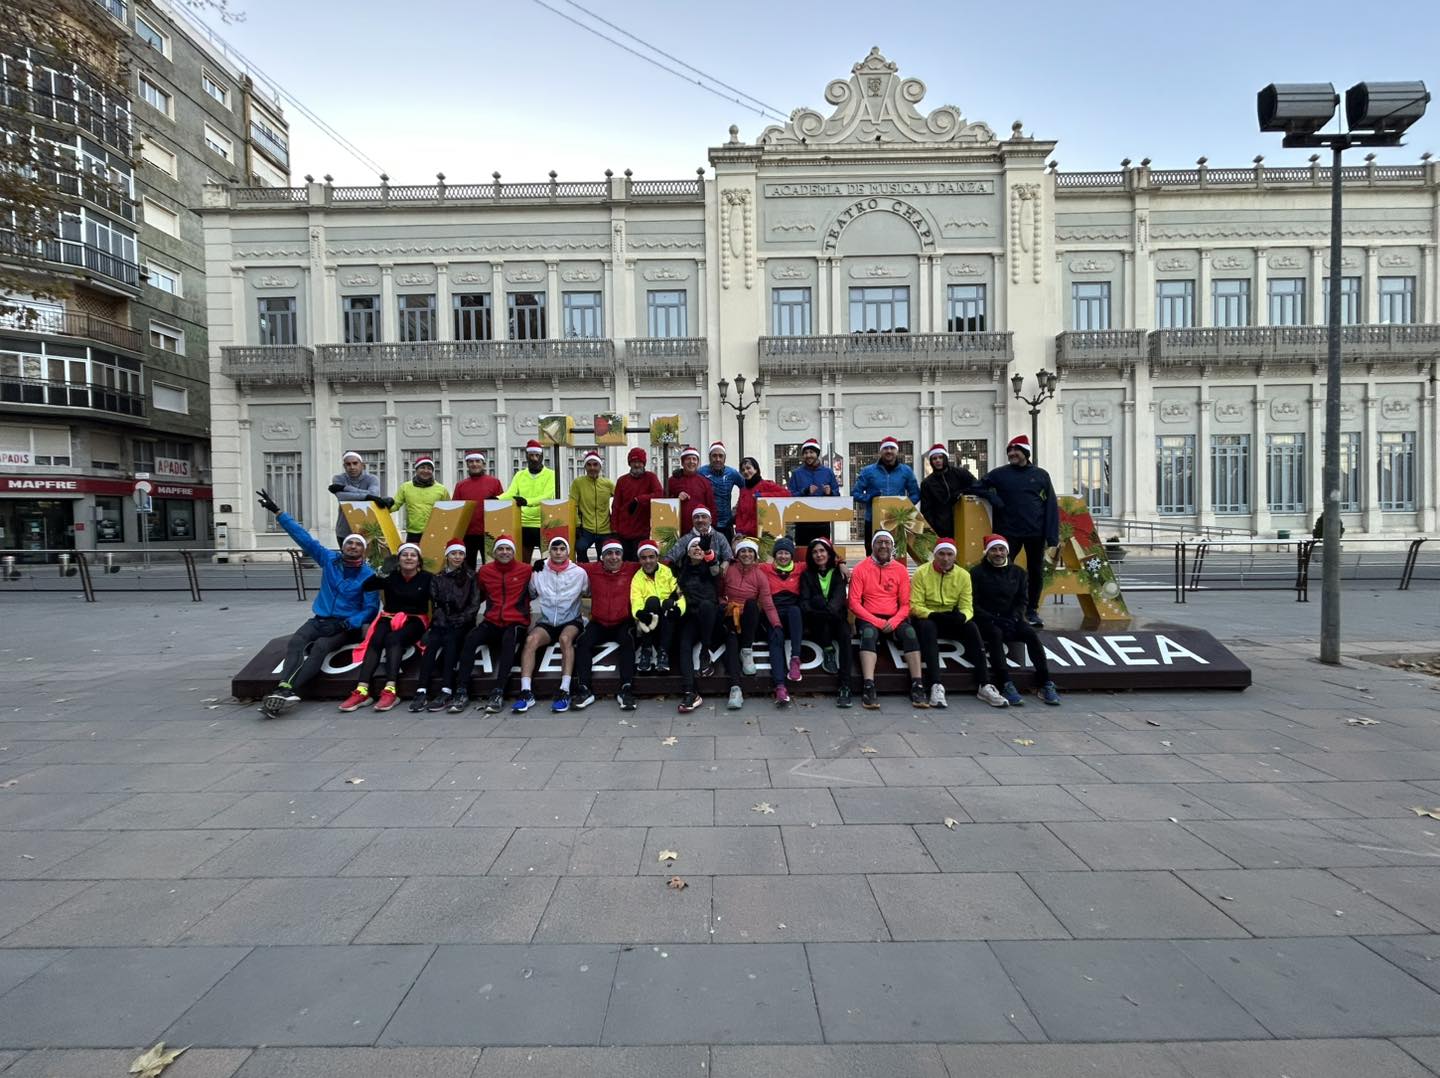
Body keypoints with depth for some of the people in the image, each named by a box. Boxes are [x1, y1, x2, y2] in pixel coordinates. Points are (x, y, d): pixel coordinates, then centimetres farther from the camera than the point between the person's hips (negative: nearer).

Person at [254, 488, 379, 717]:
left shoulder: (368, 575, -3)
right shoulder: (329, 559, 8)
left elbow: (371, 608, -6)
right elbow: (303, 537, 7)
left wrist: (350, 623, -23)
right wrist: (277, 512, 5)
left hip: (346, 626, -3)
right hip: (319, 620, 3)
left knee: (320, 647, -31)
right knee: (296, 642, -26)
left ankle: (287, 691, -42)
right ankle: (285, 689, -46)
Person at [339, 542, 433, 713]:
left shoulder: (426, 578, 1)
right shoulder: (391, 576, 6)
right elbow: (366, 587, -7)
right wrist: (379, 575, -27)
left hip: (414, 621, -2)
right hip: (389, 618, 2)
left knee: (393, 639, -32)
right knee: (375, 641, -28)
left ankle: (390, 691, -42)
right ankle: (361, 691, -37)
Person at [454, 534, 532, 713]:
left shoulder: (525, 570, 2)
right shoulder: (485, 571, 10)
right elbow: (478, 596, 22)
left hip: (516, 622, -3)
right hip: (492, 622, 3)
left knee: (508, 640, -35)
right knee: (471, 638, -26)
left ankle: (498, 693, -37)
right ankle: (461, 691, -22)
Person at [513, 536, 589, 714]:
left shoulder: (579, 572, 0)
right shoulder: (539, 572, 4)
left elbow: (589, 593, 9)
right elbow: (530, 594, 13)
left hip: (571, 621, -2)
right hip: (546, 622, 2)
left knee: (565, 638, -35)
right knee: (531, 639, -29)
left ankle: (564, 691, -37)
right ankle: (526, 692, -30)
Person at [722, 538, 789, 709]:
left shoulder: (760, 575, 1)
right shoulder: (728, 571, 2)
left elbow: (768, 603, -7)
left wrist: (777, 625, -19)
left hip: (750, 620, 1)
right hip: (731, 617, 0)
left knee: (751, 603, -32)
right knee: (731, 640, -31)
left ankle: (747, 651, -22)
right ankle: (735, 687, -43)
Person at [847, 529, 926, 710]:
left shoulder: (900, 570, 6)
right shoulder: (861, 569, -1)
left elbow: (905, 604, 6)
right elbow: (854, 603, -6)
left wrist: (894, 621, -14)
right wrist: (877, 622, -16)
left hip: (894, 618, 2)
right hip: (868, 618, -2)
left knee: (910, 632, -28)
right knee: (868, 634, -34)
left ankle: (917, 686, -26)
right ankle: (869, 687, -40)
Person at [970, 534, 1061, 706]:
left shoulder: (1018, 572, 13)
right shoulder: (977, 573, 2)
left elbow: (1022, 600, 10)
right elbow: (973, 603, -4)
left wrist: (1014, 618, -9)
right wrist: (992, 619, -17)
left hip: (1011, 619, 4)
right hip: (986, 620, -3)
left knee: (1031, 634, -25)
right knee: (996, 634, -35)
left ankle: (1045, 684, -24)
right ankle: (1006, 685, -41)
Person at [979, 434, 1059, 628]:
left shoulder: (1041, 475, 2)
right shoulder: (1000, 473, 2)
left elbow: (1051, 507, 0)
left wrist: (1051, 536, -7)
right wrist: (993, 498, -10)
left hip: (1036, 533, 1)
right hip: (1009, 532, -1)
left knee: (1036, 572, 10)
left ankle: (1032, 610, 24)